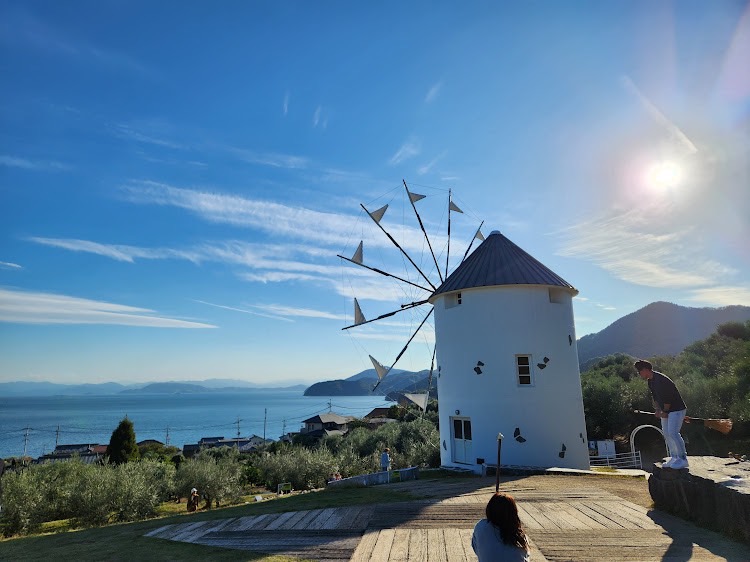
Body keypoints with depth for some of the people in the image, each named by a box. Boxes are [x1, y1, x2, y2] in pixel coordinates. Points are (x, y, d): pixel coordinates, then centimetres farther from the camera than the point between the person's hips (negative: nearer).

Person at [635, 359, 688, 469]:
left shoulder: (661, 380, -25)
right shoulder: (650, 381, 6)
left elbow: (667, 398, -23)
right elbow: (655, 397, 15)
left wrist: (664, 412, -12)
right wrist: (657, 410, 3)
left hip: (677, 409, -10)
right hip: (665, 411, 10)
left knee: (673, 433, -14)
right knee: (666, 434, 10)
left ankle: (683, 459, -5)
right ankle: (674, 457, 18)